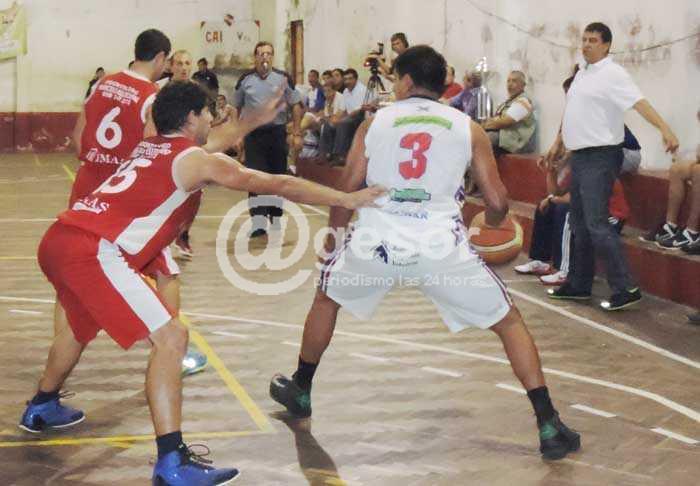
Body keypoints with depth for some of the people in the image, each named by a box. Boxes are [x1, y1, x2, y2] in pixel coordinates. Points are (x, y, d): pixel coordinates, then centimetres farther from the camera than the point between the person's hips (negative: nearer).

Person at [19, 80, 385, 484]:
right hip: (92, 251, -10)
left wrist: (254, 121, 50)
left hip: (58, 241, 10)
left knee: (84, 326, 36)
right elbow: (278, 185, -4)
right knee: (170, 338, -10)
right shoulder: (196, 160, 0)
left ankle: (42, 408, 56)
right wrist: (346, 199, -1)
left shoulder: (150, 147, 24)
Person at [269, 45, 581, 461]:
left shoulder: (374, 122, 11)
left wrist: (334, 235, 30)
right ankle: (550, 428, 7)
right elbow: (498, 203, 7)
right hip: (442, 245, -1)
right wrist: (491, 223, 31)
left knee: (326, 298, 31)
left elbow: (347, 192, 12)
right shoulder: (468, 128, 10)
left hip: (377, 240, 1)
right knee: (510, 322, 15)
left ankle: (300, 391, 44)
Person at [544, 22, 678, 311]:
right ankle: (579, 285, 24)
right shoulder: (582, 75, 15)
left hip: (600, 158, -9)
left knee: (597, 224, -14)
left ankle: (625, 289, -11)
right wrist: (558, 143, 31)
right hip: (580, 155, 9)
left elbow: (639, 102, -24)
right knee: (579, 225, 14)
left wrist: (664, 129, -37)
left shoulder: (612, 74, -12)